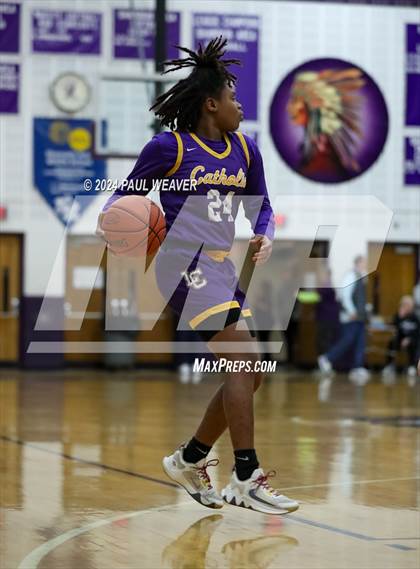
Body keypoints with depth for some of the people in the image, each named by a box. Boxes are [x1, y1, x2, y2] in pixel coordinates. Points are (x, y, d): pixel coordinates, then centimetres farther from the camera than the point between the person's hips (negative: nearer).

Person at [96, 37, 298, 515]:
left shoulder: (244, 149, 12)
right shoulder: (170, 147, -5)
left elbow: (261, 206, 22)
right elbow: (126, 191, 6)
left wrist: (264, 238, 1)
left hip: (224, 270, 8)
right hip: (187, 265, -8)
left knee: (249, 374, 8)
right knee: (244, 361, -19)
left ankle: (190, 459, 24)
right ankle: (246, 479, -19)